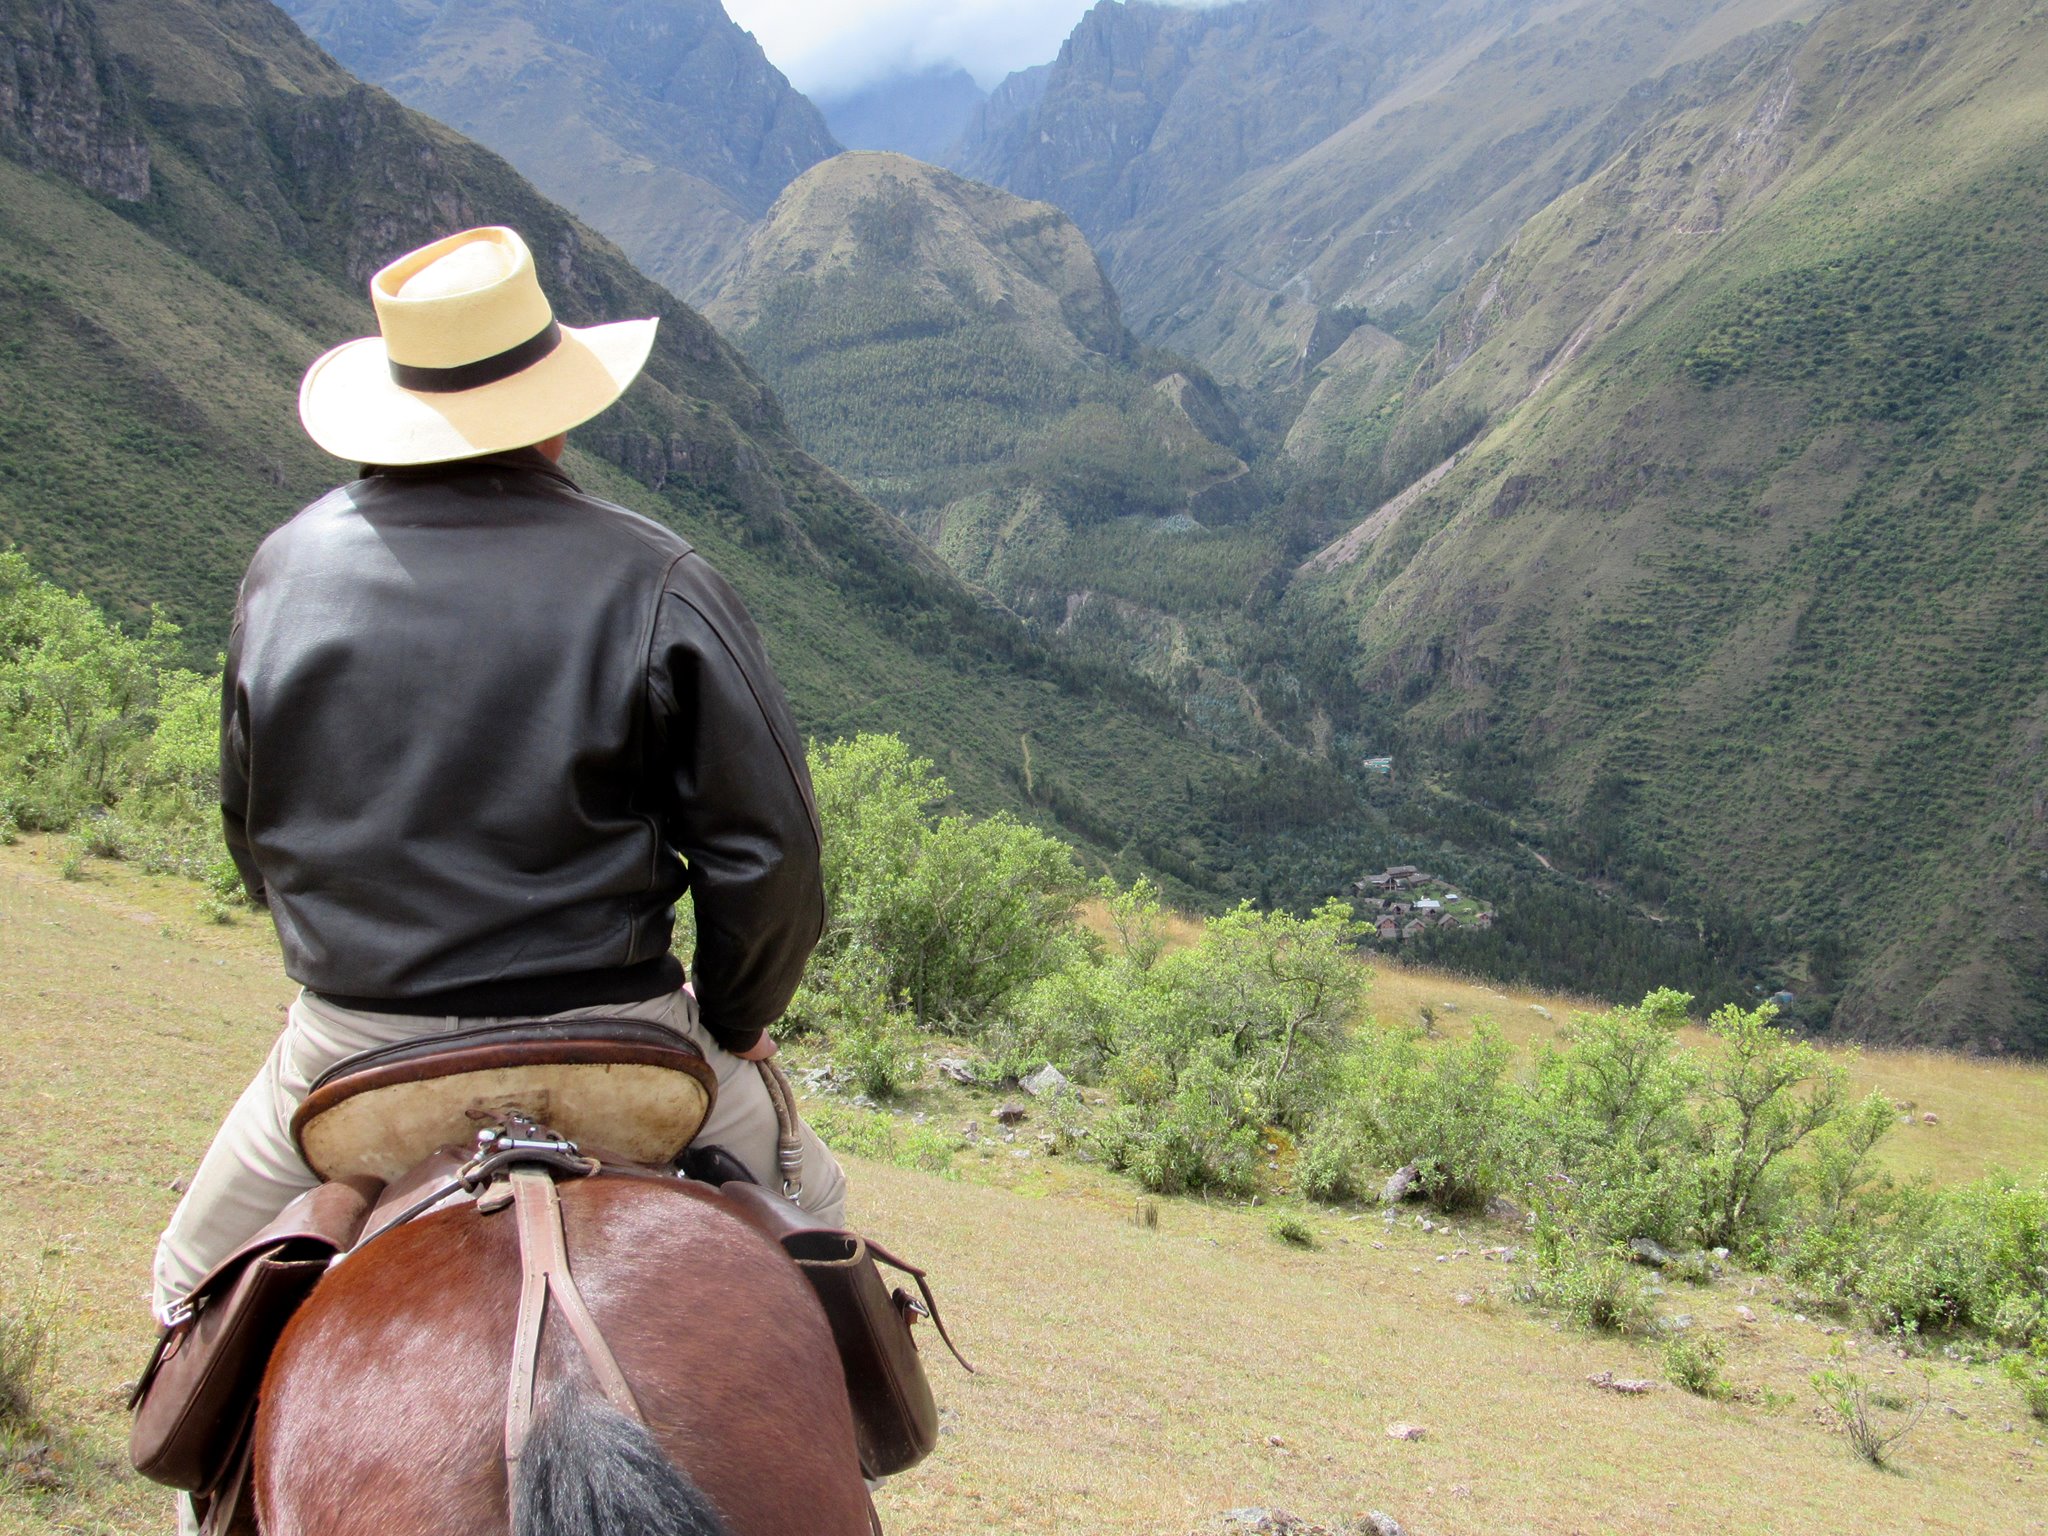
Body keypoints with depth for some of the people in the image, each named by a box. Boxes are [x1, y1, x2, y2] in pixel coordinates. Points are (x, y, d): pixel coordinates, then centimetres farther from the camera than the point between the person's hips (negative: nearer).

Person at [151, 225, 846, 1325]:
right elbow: (765, 850, -12)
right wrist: (731, 1022, 5)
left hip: (348, 1047, 2)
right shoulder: (649, 583, -13)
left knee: (200, 1283, 29)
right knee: (807, 1220, 23)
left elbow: (247, 824, 9)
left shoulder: (287, 566, -2)